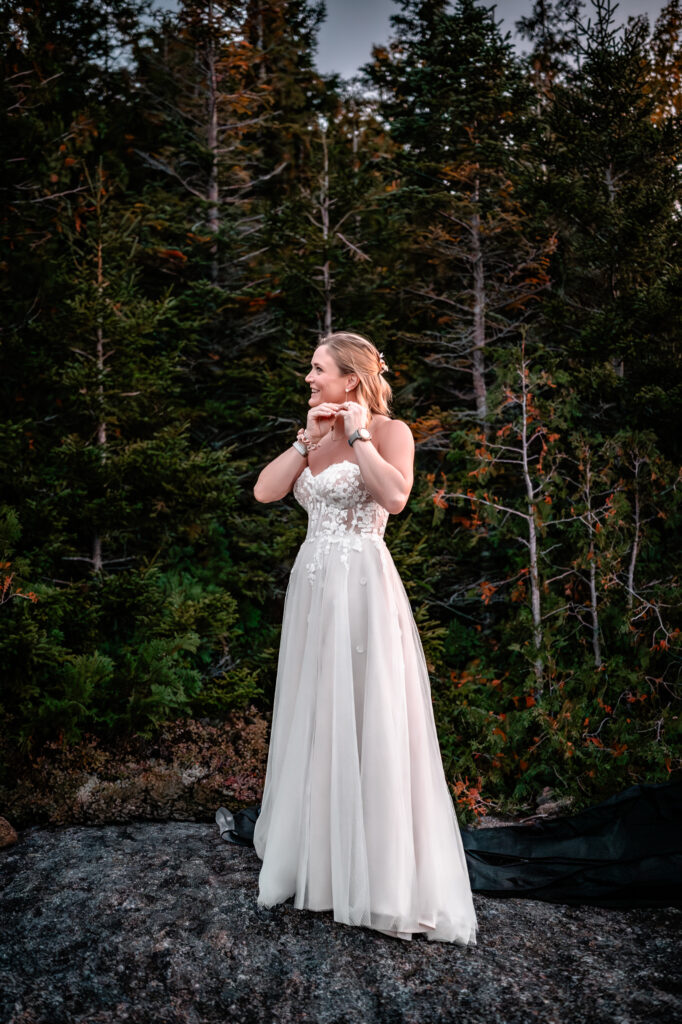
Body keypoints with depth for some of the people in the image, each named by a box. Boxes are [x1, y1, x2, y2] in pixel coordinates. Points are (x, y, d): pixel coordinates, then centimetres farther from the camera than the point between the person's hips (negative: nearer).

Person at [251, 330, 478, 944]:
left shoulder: (388, 430, -5)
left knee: (367, 724, -2)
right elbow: (265, 491, 3)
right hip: (313, 587, 7)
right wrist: (309, 438, -3)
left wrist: (357, 435, -14)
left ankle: (382, 876, 13)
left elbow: (395, 496, -24)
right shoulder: (314, 436, 15)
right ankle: (316, 856, 31)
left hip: (363, 588, -7)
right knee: (313, 721, 14)